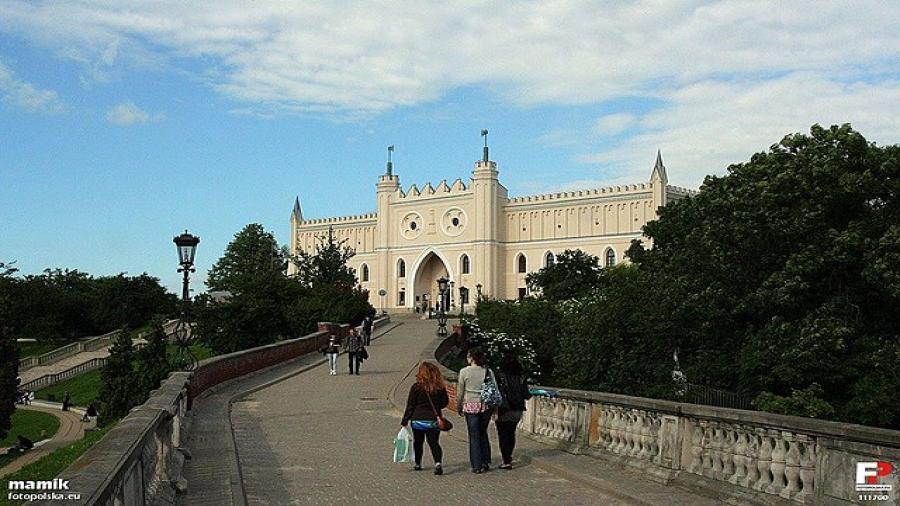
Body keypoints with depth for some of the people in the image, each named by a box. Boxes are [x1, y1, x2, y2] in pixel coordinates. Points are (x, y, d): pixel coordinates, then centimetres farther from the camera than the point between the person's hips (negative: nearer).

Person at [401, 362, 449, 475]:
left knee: (418, 442, 16)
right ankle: (437, 463, -18)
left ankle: (418, 464, 28)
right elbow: (445, 402, 9)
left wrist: (404, 422, -1)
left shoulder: (416, 387, -11)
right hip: (434, 420, 2)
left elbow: (410, 406, -7)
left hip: (418, 420, -1)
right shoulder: (440, 387, -3)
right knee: (434, 442, 3)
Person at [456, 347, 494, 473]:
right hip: (485, 406, 3)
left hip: (471, 406, -3)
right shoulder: (488, 372, 0)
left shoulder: (464, 372, -7)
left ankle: (477, 466, 7)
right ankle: (486, 463, 18)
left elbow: (460, 392, -2)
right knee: (483, 434, 18)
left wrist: (459, 408, 10)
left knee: (474, 435, 5)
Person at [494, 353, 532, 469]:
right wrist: (531, 394, 20)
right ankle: (508, 457, 33)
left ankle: (507, 461, 1)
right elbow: (526, 395, -2)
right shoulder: (521, 377, -3)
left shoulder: (500, 377, -14)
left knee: (503, 435, 4)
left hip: (504, 411, -5)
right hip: (517, 411, 5)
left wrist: (495, 412, -11)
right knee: (511, 433, 20)